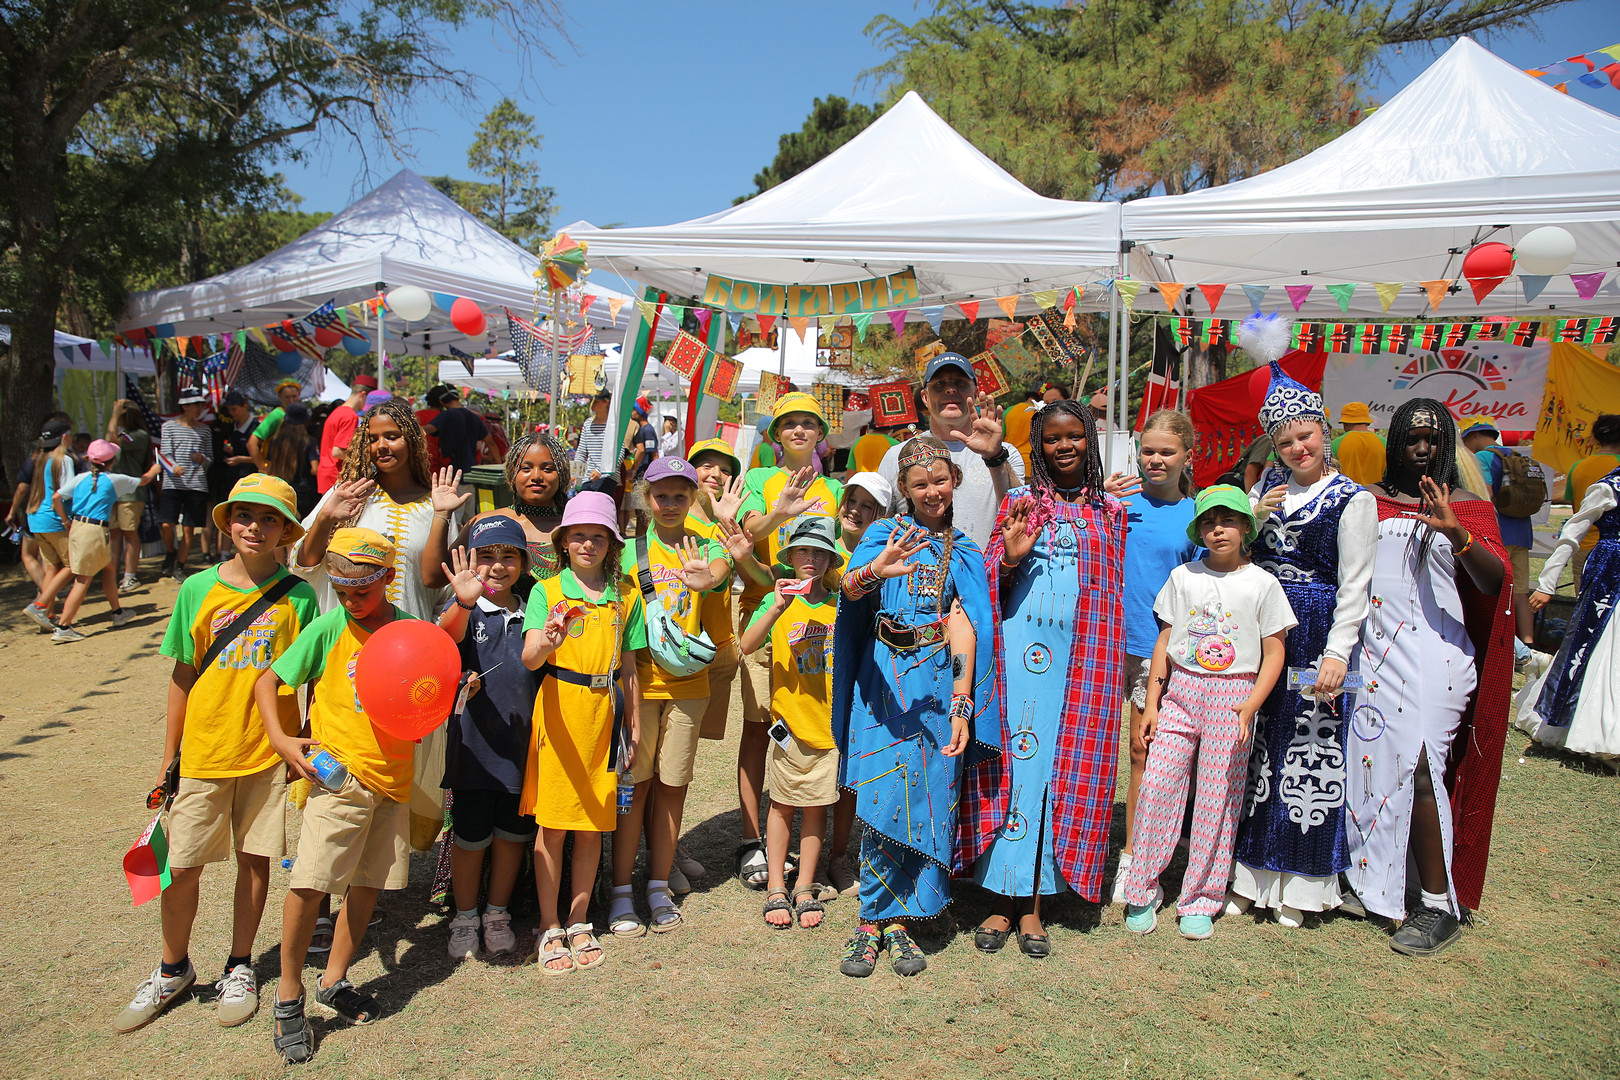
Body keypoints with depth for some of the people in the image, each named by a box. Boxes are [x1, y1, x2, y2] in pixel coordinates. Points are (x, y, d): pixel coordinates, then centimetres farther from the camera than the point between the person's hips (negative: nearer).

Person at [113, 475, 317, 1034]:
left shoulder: (298, 596, -3)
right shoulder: (198, 589, 0)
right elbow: (182, 677, 5)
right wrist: (168, 759, 7)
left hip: (270, 754, -1)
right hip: (204, 751, 1)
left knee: (255, 858, 9)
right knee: (181, 866, 5)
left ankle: (239, 967, 29)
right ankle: (173, 970, 29)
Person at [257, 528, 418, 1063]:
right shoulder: (328, 628, -3)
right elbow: (267, 681, 5)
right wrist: (279, 738, -7)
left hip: (393, 775, 3)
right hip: (338, 773, -3)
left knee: (368, 882, 11)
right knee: (309, 883, -9)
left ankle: (335, 979, 30)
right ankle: (289, 995, 10)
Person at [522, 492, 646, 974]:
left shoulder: (625, 596, 8)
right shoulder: (546, 590, -1)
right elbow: (529, 658, -15)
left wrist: (634, 726, 11)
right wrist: (547, 643, -37)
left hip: (604, 712, 3)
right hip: (558, 708, -2)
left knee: (593, 824, 8)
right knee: (553, 823, 2)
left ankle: (578, 922, 25)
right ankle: (550, 928, 17)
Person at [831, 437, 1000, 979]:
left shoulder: (965, 552, 12)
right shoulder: (884, 535, 4)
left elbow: (963, 627, 0)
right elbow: (849, 587, -16)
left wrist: (962, 704, -10)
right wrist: (873, 572, -40)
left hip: (940, 684, 2)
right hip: (884, 680, -2)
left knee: (928, 799, 2)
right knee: (882, 795, -7)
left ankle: (900, 921, 14)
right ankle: (870, 921, 6)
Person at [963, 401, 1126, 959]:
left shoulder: (1112, 511, 12)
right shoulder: (1019, 502, 7)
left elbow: (1117, 590, 14)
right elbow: (988, 583, 4)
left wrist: (1116, 664, 8)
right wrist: (1010, 557, -16)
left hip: (1084, 659, 2)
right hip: (1021, 649, -1)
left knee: (1067, 768, 3)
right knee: (1015, 760, -2)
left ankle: (1032, 902, 13)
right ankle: (1004, 899, 8)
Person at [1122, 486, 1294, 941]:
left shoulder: (1262, 583, 2)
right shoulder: (1183, 576, 8)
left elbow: (1274, 653, 2)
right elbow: (1165, 641, 10)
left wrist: (1249, 708, -10)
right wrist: (1152, 703, 5)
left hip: (1232, 695, -2)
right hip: (1180, 690, 2)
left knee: (1218, 800, 1)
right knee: (1157, 785, -5)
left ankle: (1200, 900, 15)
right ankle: (1141, 890, 9)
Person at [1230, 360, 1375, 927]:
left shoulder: (1352, 499, -4)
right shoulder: (1268, 485, 11)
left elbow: (1354, 585, -7)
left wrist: (1337, 653, -15)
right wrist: (1255, 515, -3)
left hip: (1315, 636, -5)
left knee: (1310, 750, 1)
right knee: (1255, 748, 8)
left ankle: (1298, 884, 15)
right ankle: (1247, 874, 20)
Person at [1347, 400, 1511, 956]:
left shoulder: (1467, 507, 2)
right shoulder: (1371, 501, 12)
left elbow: (1493, 581, -11)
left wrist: (1457, 534, -28)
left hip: (1435, 654, -4)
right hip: (1375, 649, 4)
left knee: (1420, 768, -9)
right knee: (1373, 758, 7)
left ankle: (1439, 905, 3)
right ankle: (1376, 882, 24)